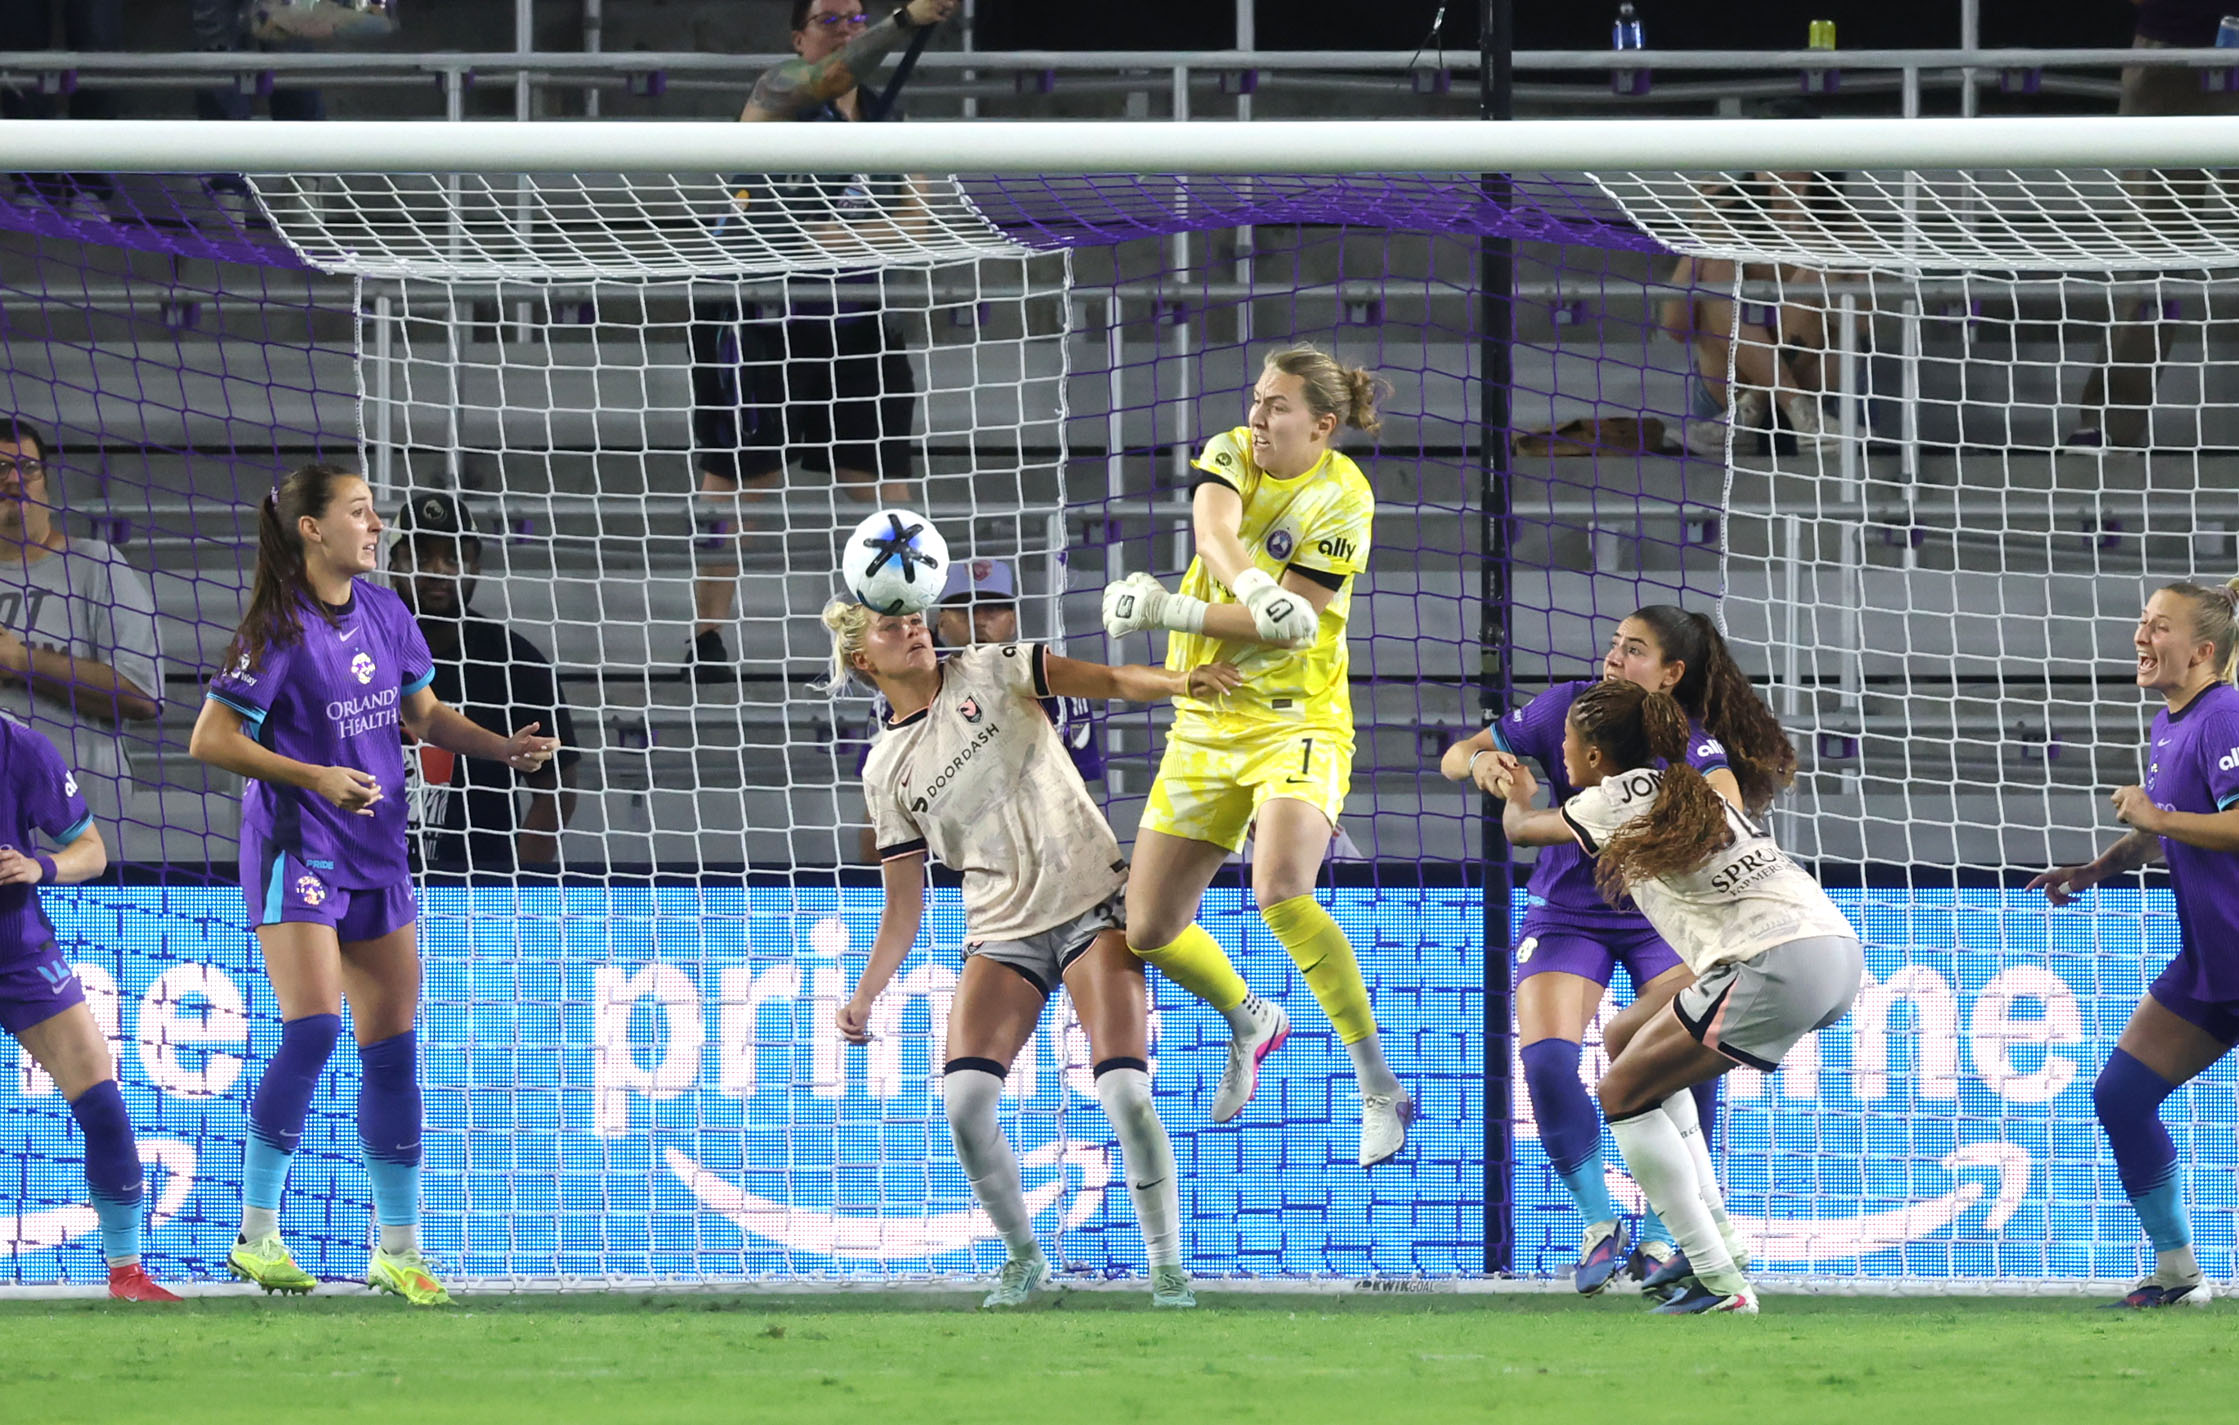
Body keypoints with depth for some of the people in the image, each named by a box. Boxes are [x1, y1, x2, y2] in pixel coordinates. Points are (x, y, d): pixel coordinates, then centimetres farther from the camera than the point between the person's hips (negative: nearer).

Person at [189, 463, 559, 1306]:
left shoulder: (383, 613, 7)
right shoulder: (281, 630, -13)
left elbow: (421, 714, 19)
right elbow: (211, 739, -12)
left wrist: (505, 749, 3)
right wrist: (316, 778, -20)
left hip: (376, 853, 7)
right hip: (296, 849, -7)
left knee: (393, 1047, 6)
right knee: (313, 1030, -19)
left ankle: (398, 1250, 12)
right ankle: (256, 1236, -10)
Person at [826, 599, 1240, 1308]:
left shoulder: (990, 671, 0)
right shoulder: (886, 770, 6)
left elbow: (1104, 680, -11)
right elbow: (903, 903, 7)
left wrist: (1178, 682, -30)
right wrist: (864, 996, -6)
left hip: (1091, 903, -3)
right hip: (1003, 931, 3)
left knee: (1125, 1092, -17)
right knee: (964, 1100, -16)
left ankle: (1166, 1262, -1)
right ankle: (1023, 1256, 5)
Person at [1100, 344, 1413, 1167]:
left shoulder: (1342, 496, -12)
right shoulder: (1231, 453, 3)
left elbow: (1291, 623, -18)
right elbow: (1212, 527, -19)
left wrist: (1169, 611, -22)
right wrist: (1253, 585, -39)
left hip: (1295, 720, -6)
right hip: (1205, 722, 6)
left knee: (1281, 894, -31)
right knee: (1149, 931, 6)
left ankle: (1380, 1091, -22)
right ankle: (1251, 1025, 38)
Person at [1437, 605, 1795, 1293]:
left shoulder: (1691, 743, -13)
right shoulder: (1568, 707, -7)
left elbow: (1727, 810, -35)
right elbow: (1453, 758, 0)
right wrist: (1480, 760, -26)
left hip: (1660, 917, -1)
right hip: (1567, 918, 1)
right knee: (1546, 1058, -21)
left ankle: (1659, 1235, -8)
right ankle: (1599, 1222, -4)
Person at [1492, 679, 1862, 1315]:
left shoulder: (1619, 798, 4)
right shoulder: (1687, 787, 26)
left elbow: (1519, 828, 20)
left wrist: (1518, 795, 45)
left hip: (1776, 965, -9)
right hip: (1840, 950, 9)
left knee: (1623, 1094, 1)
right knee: (1651, 1063, 25)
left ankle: (1720, 1282, -6)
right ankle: (1718, 1241, 20)